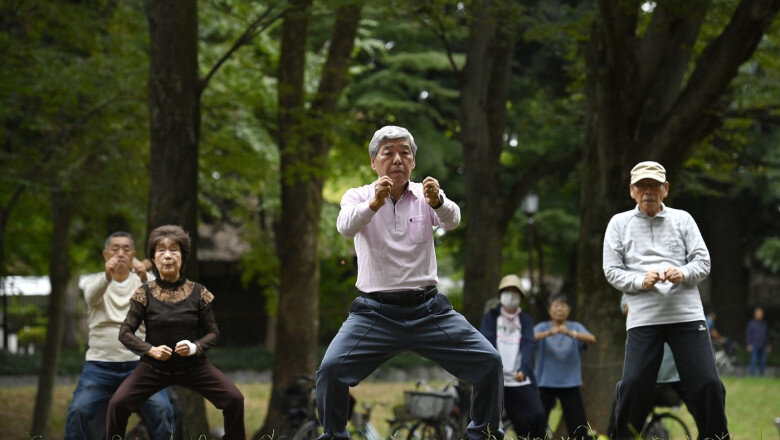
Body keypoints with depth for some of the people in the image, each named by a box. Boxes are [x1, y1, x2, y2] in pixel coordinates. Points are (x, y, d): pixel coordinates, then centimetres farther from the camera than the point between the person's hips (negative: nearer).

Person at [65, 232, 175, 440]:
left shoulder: (141, 283, 10)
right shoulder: (96, 282, 9)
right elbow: (92, 296, -16)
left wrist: (144, 279, -36)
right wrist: (107, 276, -38)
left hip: (138, 362, 0)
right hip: (99, 365, 0)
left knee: (162, 411, -20)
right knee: (78, 410, -20)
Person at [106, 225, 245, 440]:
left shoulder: (198, 293, -4)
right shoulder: (144, 294, -6)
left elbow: (213, 331, 1)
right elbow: (125, 333, -6)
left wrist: (195, 347, -20)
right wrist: (151, 350, -22)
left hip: (194, 365, 0)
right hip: (153, 367, 0)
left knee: (234, 400, -15)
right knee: (118, 404, -18)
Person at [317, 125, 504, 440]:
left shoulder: (425, 196, 6)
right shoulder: (358, 197, 3)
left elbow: (451, 220, -16)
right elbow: (346, 226, -21)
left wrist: (438, 202, -40)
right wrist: (374, 204, -42)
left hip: (428, 310, 2)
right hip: (375, 312, -1)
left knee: (489, 361, -11)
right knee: (331, 369, -22)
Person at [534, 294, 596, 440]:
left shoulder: (575, 327, 6)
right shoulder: (543, 327, 5)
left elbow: (591, 339, -13)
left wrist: (570, 333, -31)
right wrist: (549, 333, -35)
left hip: (570, 384, 0)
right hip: (545, 383, 0)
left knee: (579, 428, -5)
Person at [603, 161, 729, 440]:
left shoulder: (682, 219, 15)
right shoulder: (619, 223, 13)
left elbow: (703, 262, 9)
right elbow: (612, 270, 7)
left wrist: (683, 273, -13)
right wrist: (641, 281, -12)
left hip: (687, 313, 1)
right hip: (643, 317, -1)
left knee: (707, 384, -7)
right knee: (633, 385, -11)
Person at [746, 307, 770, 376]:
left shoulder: (764, 324, 14)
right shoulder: (751, 323, 0)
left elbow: (767, 335, 20)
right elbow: (748, 334, -1)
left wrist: (768, 345, 16)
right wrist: (749, 345, -9)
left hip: (763, 347, 5)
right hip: (754, 346, -5)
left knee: (763, 362, 2)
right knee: (753, 361, -10)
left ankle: (762, 374, 7)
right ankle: (752, 374, -9)